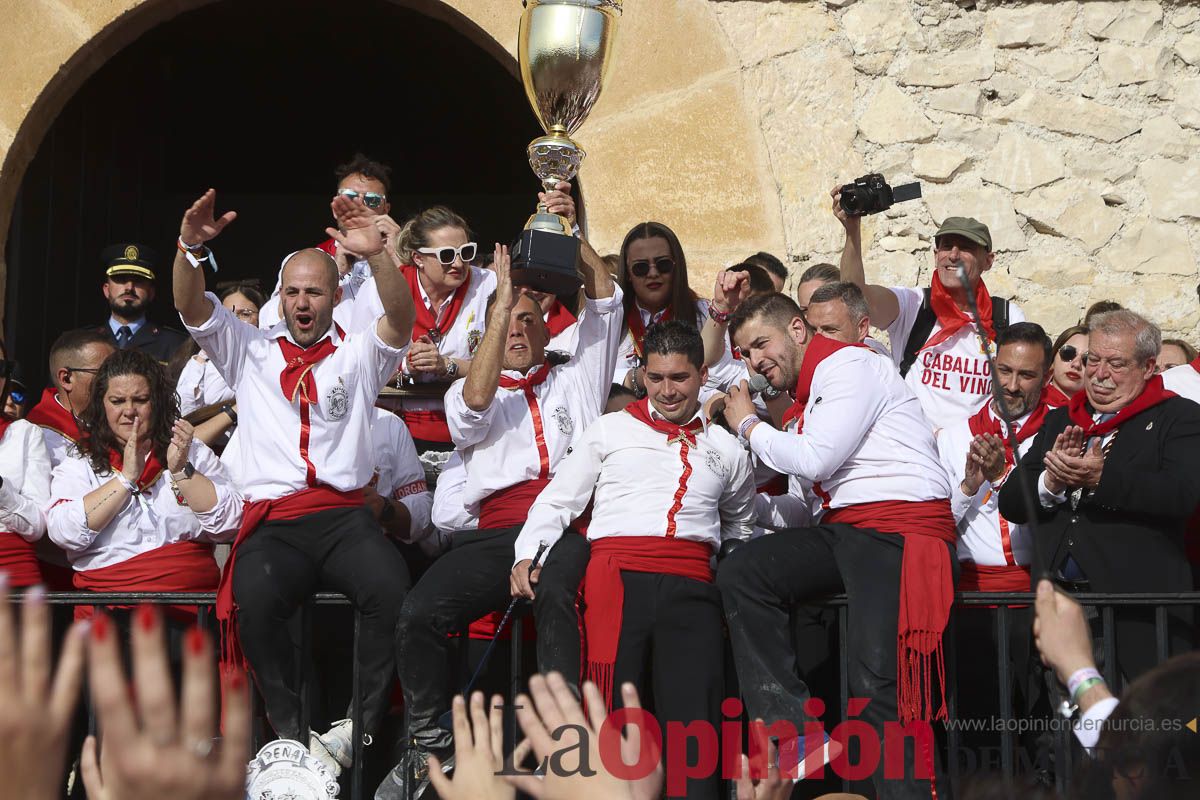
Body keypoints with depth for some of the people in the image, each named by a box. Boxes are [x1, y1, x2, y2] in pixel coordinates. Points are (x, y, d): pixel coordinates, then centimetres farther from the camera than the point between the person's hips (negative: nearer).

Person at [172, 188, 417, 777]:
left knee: (392, 589, -33)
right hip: (272, 521, 0)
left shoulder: (357, 356, 17)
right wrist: (190, 249, -14)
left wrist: (377, 255, -22)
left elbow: (400, 319, -3)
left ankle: (358, 730, -19)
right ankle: (294, 736, -22)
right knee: (254, 596, -34)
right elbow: (192, 307, 6)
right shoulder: (249, 351, 21)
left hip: (344, 516, 0)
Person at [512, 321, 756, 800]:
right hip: (618, 571, -1)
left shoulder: (727, 449, 24)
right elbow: (558, 499, 16)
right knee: (612, 709, -14)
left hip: (691, 583, 1)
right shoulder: (612, 430, 20)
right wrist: (527, 553, 0)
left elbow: (740, 527, 34)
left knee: (694, 717, -11)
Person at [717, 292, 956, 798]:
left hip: (900, 530, -9)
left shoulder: (849, 364, -2)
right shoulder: (807, 393, 25)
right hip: (843, 529, 9)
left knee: (878, 682, -22)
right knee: (740, 573, -9)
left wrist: (749, 426, 4)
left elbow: (815, 460, -12)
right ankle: (794, 736, -14)